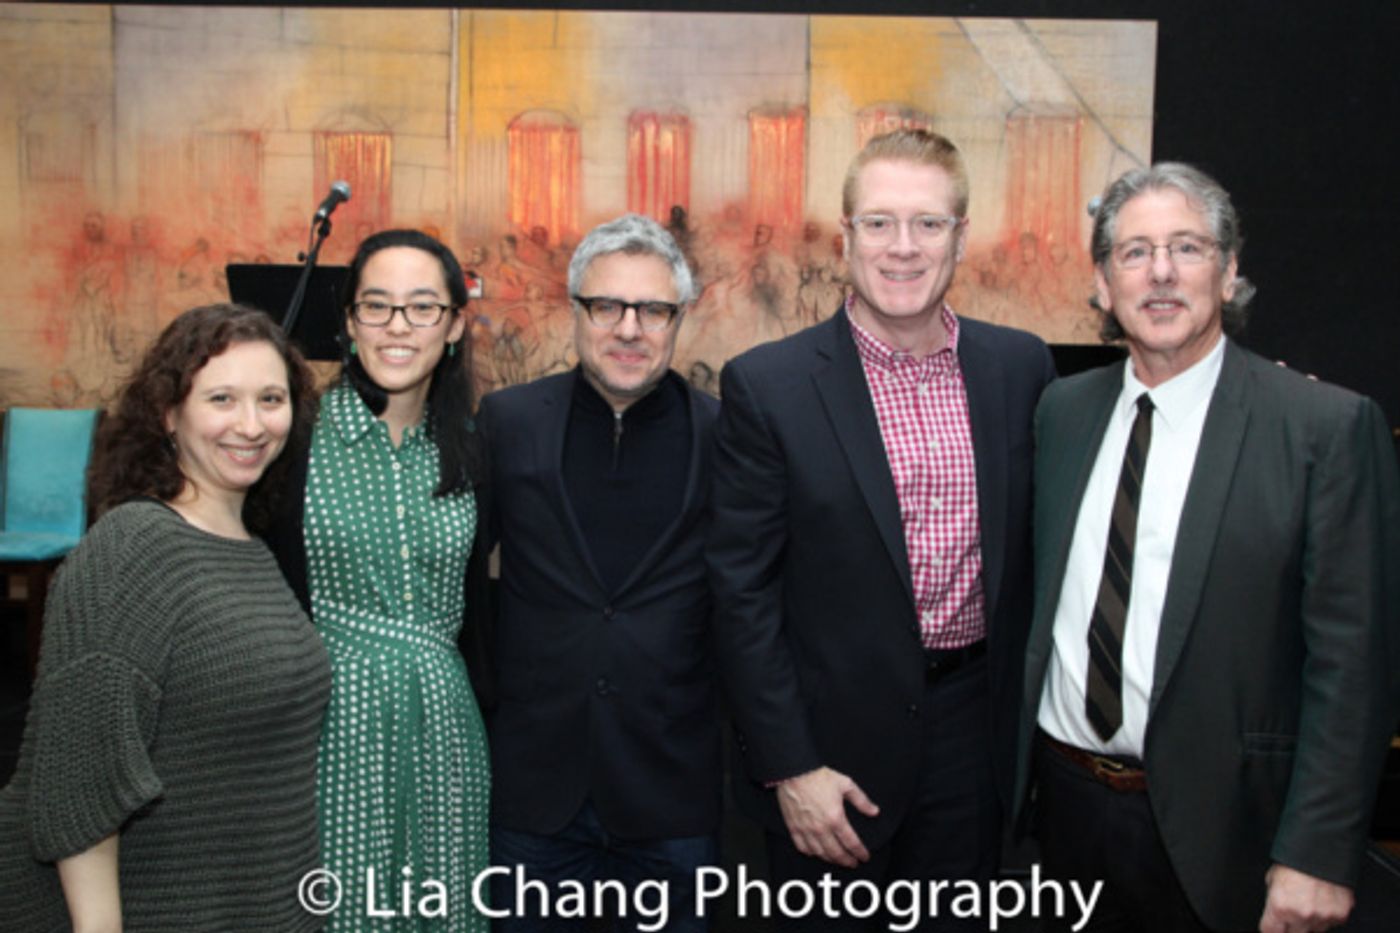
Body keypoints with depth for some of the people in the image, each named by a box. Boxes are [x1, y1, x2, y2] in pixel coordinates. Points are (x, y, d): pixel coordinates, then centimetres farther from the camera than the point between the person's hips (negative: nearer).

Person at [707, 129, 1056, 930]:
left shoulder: (1022, 367, 1)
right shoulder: (767, 385, -10)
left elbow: (1036, 547, 10)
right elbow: (744, 592, -9)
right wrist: (789, 767, -11)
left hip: (977, 739, 3)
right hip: (836, 745, -3)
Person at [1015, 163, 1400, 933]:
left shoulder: (1329, 426, -11)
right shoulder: (1062, 409, 4)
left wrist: (1318, 855, -14)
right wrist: (1018, 762, 11)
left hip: (1211, 821, -4)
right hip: (1064, 796, 4)